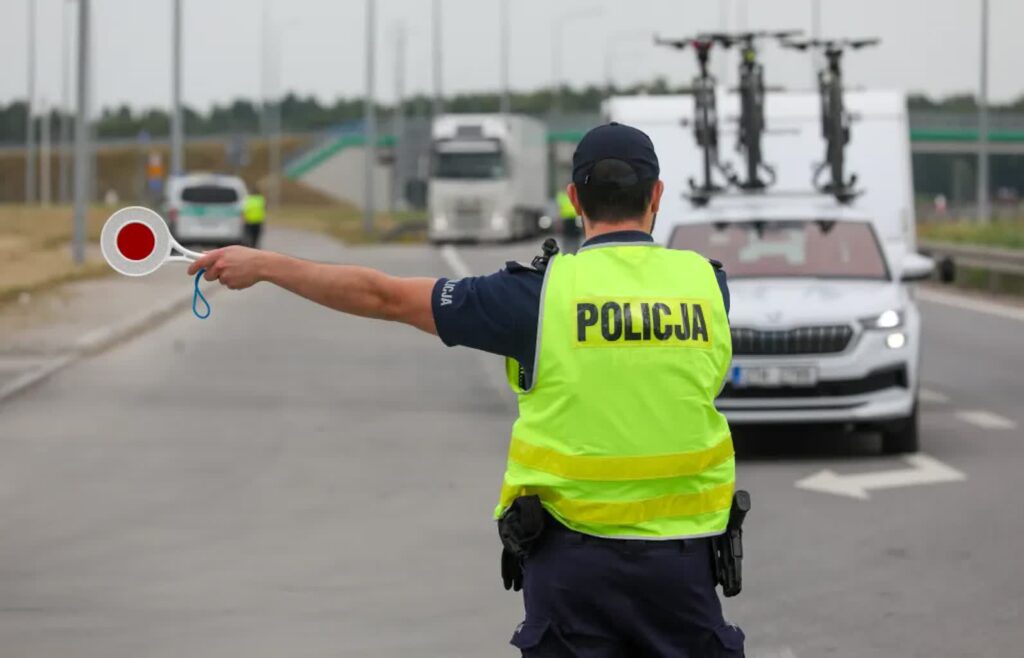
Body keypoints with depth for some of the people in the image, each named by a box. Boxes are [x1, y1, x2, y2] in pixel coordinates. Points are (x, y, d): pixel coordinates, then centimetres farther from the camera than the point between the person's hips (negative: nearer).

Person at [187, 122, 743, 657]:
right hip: (681, 556, 1)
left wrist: (263, 265, 7)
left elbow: (385, 297, -2)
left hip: (571, 553, -1)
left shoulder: (542, 293, -8)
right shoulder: (707, 284, -2)